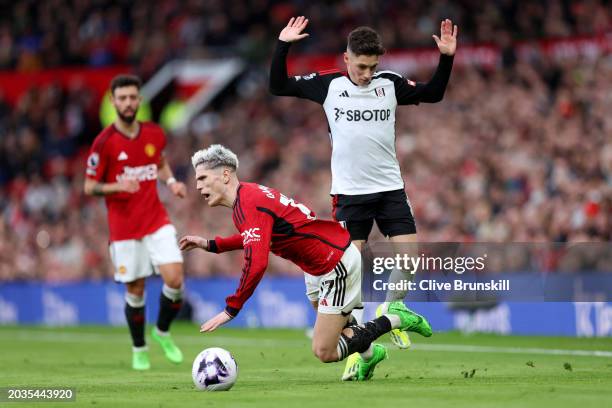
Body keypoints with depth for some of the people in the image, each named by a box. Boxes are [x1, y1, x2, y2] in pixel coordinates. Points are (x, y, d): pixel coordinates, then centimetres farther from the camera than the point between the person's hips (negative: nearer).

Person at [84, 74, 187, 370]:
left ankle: (162, 332, 14)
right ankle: (139, 349, 24)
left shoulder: (154, 134, 3)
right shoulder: (104, 142, -9)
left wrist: (171, 182, 2)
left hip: (157, 221, 3)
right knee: (135, 290, 2)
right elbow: (89, 187, -5)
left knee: (174, 279, -12)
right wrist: (118, 186, -23)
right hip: (124, 227, -3)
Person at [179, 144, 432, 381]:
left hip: (339, 265, -10)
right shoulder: (250, 194, 10)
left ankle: (394, 319, 1)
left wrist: (231, 310, -25)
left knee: (324, 352, -6)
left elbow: (256, 264, -32)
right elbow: (257, 238, 30)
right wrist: (210, 244, 23)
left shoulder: (247, 205, -21)